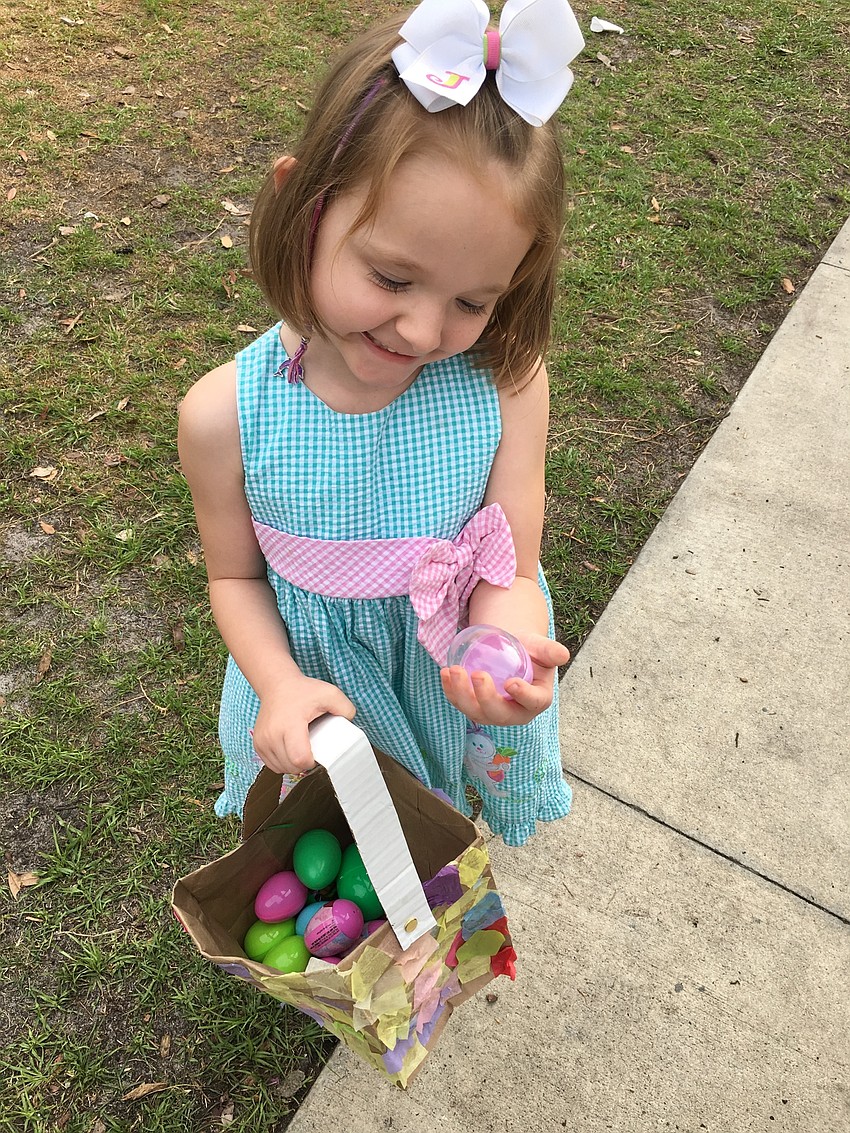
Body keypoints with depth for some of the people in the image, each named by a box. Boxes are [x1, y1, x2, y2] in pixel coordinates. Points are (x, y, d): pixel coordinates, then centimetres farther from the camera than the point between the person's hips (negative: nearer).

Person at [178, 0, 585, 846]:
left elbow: (510, 574, -18)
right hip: (314, 693, 1)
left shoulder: (506, 383, -24)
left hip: (458, 690, 0)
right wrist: (281, 683, -24)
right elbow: (236, 577, -8)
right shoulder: (225, 416, -24)